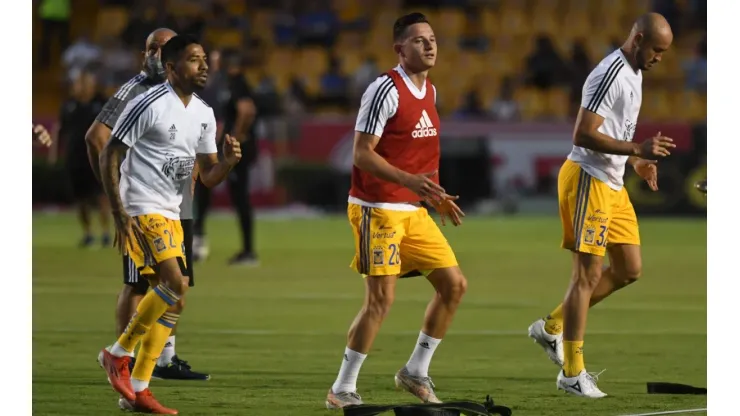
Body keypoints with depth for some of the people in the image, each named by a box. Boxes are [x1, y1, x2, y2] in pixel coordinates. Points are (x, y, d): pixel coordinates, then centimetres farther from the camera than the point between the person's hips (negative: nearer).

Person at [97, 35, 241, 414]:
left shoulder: (203, 114, 10)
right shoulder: (148, 105, -13)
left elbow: (208, 176, 14)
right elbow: (109, 157, -11)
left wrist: (228, 162, -9)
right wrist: (120, 216, -17)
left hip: (171, 215, 9)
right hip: (142, 211, -9)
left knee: (170, 302, 5)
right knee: (175, 284, -22)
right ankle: (118, 354, -6)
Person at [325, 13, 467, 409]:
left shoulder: (429, 91, 12)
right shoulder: (385, 90, -14)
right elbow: (363, 154, -18)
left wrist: (434, 194, 19)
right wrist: (409, 181, -28)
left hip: (413, 210, 9)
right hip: (378, 208, -9)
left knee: (454, 284, 5)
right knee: (380, 298, -12)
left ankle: (416, 372, 17)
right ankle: (342, 390, -2)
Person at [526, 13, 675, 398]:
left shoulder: (634, 74, 14)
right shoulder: (609, 75, -19)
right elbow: (583, 135, -25)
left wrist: (637, 160, 13)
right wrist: (637, 149, -26)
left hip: (613, 185, 10)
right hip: (588, 179, -10)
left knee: (629, 269, 12)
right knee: (588, 273, -8)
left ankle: (552, 327, 22)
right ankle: (572, 373, -3)